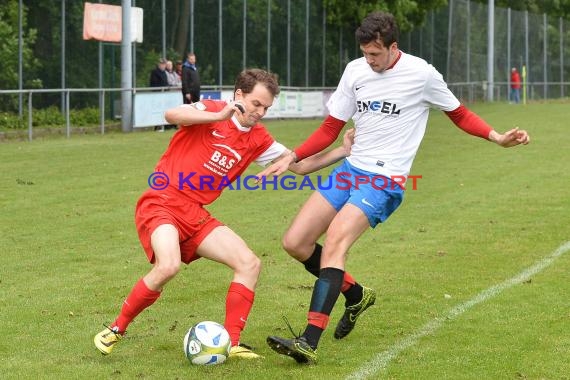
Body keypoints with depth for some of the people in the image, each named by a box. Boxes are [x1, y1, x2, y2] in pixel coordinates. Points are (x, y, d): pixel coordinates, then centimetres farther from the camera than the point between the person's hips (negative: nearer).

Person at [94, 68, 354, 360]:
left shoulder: (258, 139, 11)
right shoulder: (211, 111, -6)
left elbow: (300, 165, 16)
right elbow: (172, 115, -26)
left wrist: (343, 151, 5)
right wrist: (220, 116, -32)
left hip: (195, 215, 7)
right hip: (161, 204, -7)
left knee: (250, 263, -6)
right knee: (169, 266, -31)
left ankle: (231, 343, -3)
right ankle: (116, 330, -11)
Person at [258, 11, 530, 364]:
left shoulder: (422, 74, -7)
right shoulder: (355, 71, 5)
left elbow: (459, 114, 8)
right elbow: (330, 129, 13)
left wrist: (497, 137, -5)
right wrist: (292, 158, 2)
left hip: (385, 181, -6)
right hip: (350, 169, 6)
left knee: (334, 242, -26)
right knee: (295, 242, -2)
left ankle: (309, 343, -32)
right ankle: (356, 295, 23)